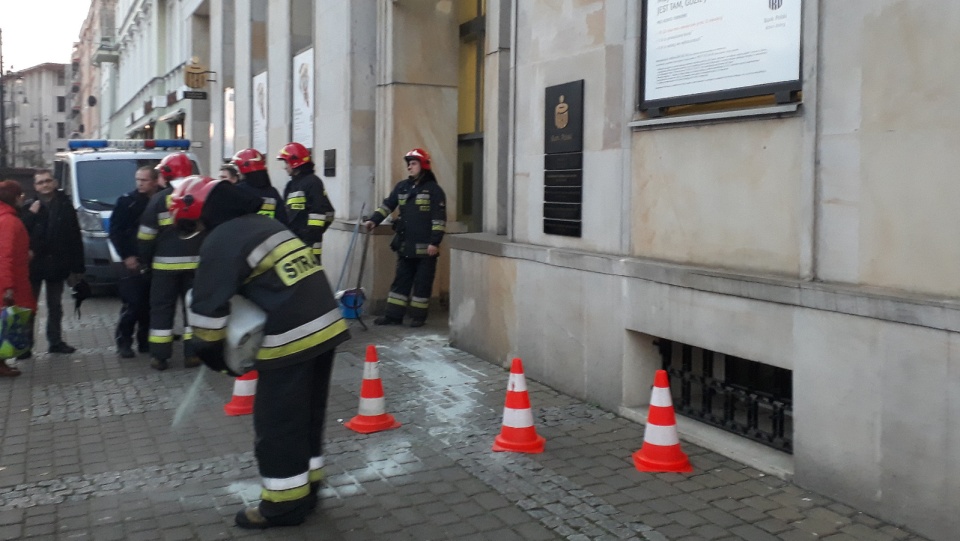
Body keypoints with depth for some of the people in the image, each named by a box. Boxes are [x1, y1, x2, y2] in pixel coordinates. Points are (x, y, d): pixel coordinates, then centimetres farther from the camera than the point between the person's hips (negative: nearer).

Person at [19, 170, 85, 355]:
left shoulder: (65, 205, 0)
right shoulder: (29, 207, -2)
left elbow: (75, 239, -1)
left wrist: (77, 267, -4)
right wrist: (31, 215, -19)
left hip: (56, 265, 1)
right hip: (33, 265, -1)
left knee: (55, 306, 14)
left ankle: (56, 342, 24)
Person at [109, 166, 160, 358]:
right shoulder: (127, 201, -1)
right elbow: (115, 231, -1)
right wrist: (126, 256, -9)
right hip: (135, 262, -2)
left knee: (150, 305, 7)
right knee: (132, 304, -6)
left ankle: (145, 341, 17)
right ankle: (124, 342, 4)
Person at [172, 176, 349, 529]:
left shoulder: (221, 240, -7)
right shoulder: (263, 223, 19)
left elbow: (208, 305, -7)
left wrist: (209, 351, 8)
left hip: (291, 338, -9)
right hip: (326, 325, 9)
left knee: (277, 423, 6)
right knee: (308, 415, 20)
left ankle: (284, 504, 17)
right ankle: (306, 488, 32)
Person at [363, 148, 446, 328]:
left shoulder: (434, 190, -6)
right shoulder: (402, 187, 11)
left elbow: (439, 219, -10)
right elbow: (387, 205, 10)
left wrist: (435, 242, -17)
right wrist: (373, 220, -5)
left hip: (425, 247, -6)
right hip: (405, 245, 6)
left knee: (422, 283, 2)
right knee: (400, 281, 9)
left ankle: (418, 316, 12)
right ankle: (393, 314, 14)